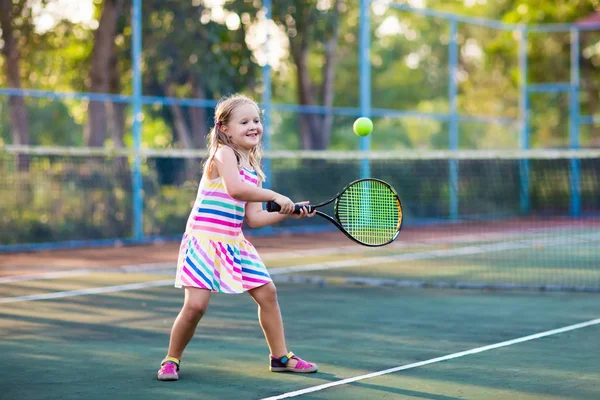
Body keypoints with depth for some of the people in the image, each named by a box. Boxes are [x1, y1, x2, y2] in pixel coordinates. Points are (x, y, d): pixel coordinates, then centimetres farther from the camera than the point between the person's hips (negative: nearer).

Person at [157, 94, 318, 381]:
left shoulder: (252, 170, 13)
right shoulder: (223, 153, -9)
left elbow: (254, 218, 11)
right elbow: (235, 188, -28)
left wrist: (287, 213, 0)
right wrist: (275, 196, -23)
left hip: (233, 244, 8)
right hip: (204, 240, -8)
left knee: (267, 293, 8)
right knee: (196, 304, -14)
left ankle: (280, 357, 23)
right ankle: (172, 360, 8)